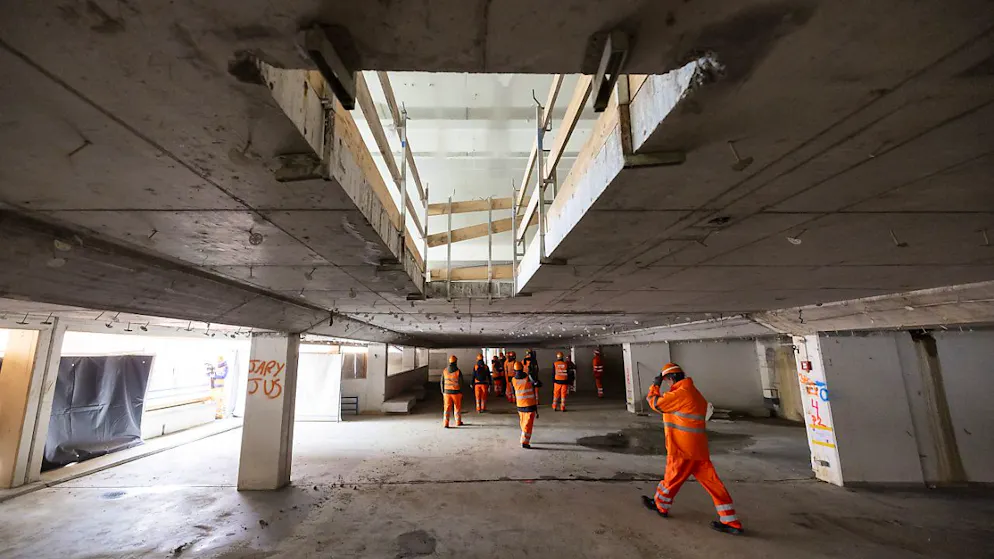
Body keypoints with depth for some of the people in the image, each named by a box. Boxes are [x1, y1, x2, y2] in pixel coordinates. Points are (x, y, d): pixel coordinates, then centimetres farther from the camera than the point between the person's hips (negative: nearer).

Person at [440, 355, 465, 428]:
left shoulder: (445, 371, -3)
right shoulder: (458, 371, -12)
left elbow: (442, 382, 2)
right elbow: (461, 383, -9)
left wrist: (443, 392, 12)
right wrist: (461, 392, 4)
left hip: (447, 392, 2)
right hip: (456, 392, -2)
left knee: (447, 408, 4)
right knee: (457, 407, 14)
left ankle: (445, 423, -4)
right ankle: (458, 422, 24)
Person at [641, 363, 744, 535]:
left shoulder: (680, 393, -20)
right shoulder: (693, 392, 11)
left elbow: (655, 403, -11)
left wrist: (655, 385, 2)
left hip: (683, 449, -8)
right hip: (698, 448, 8)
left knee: (672, 478, 11)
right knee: (712, 482, 10)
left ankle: (660, 506, 30)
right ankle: (731, 522, 13)